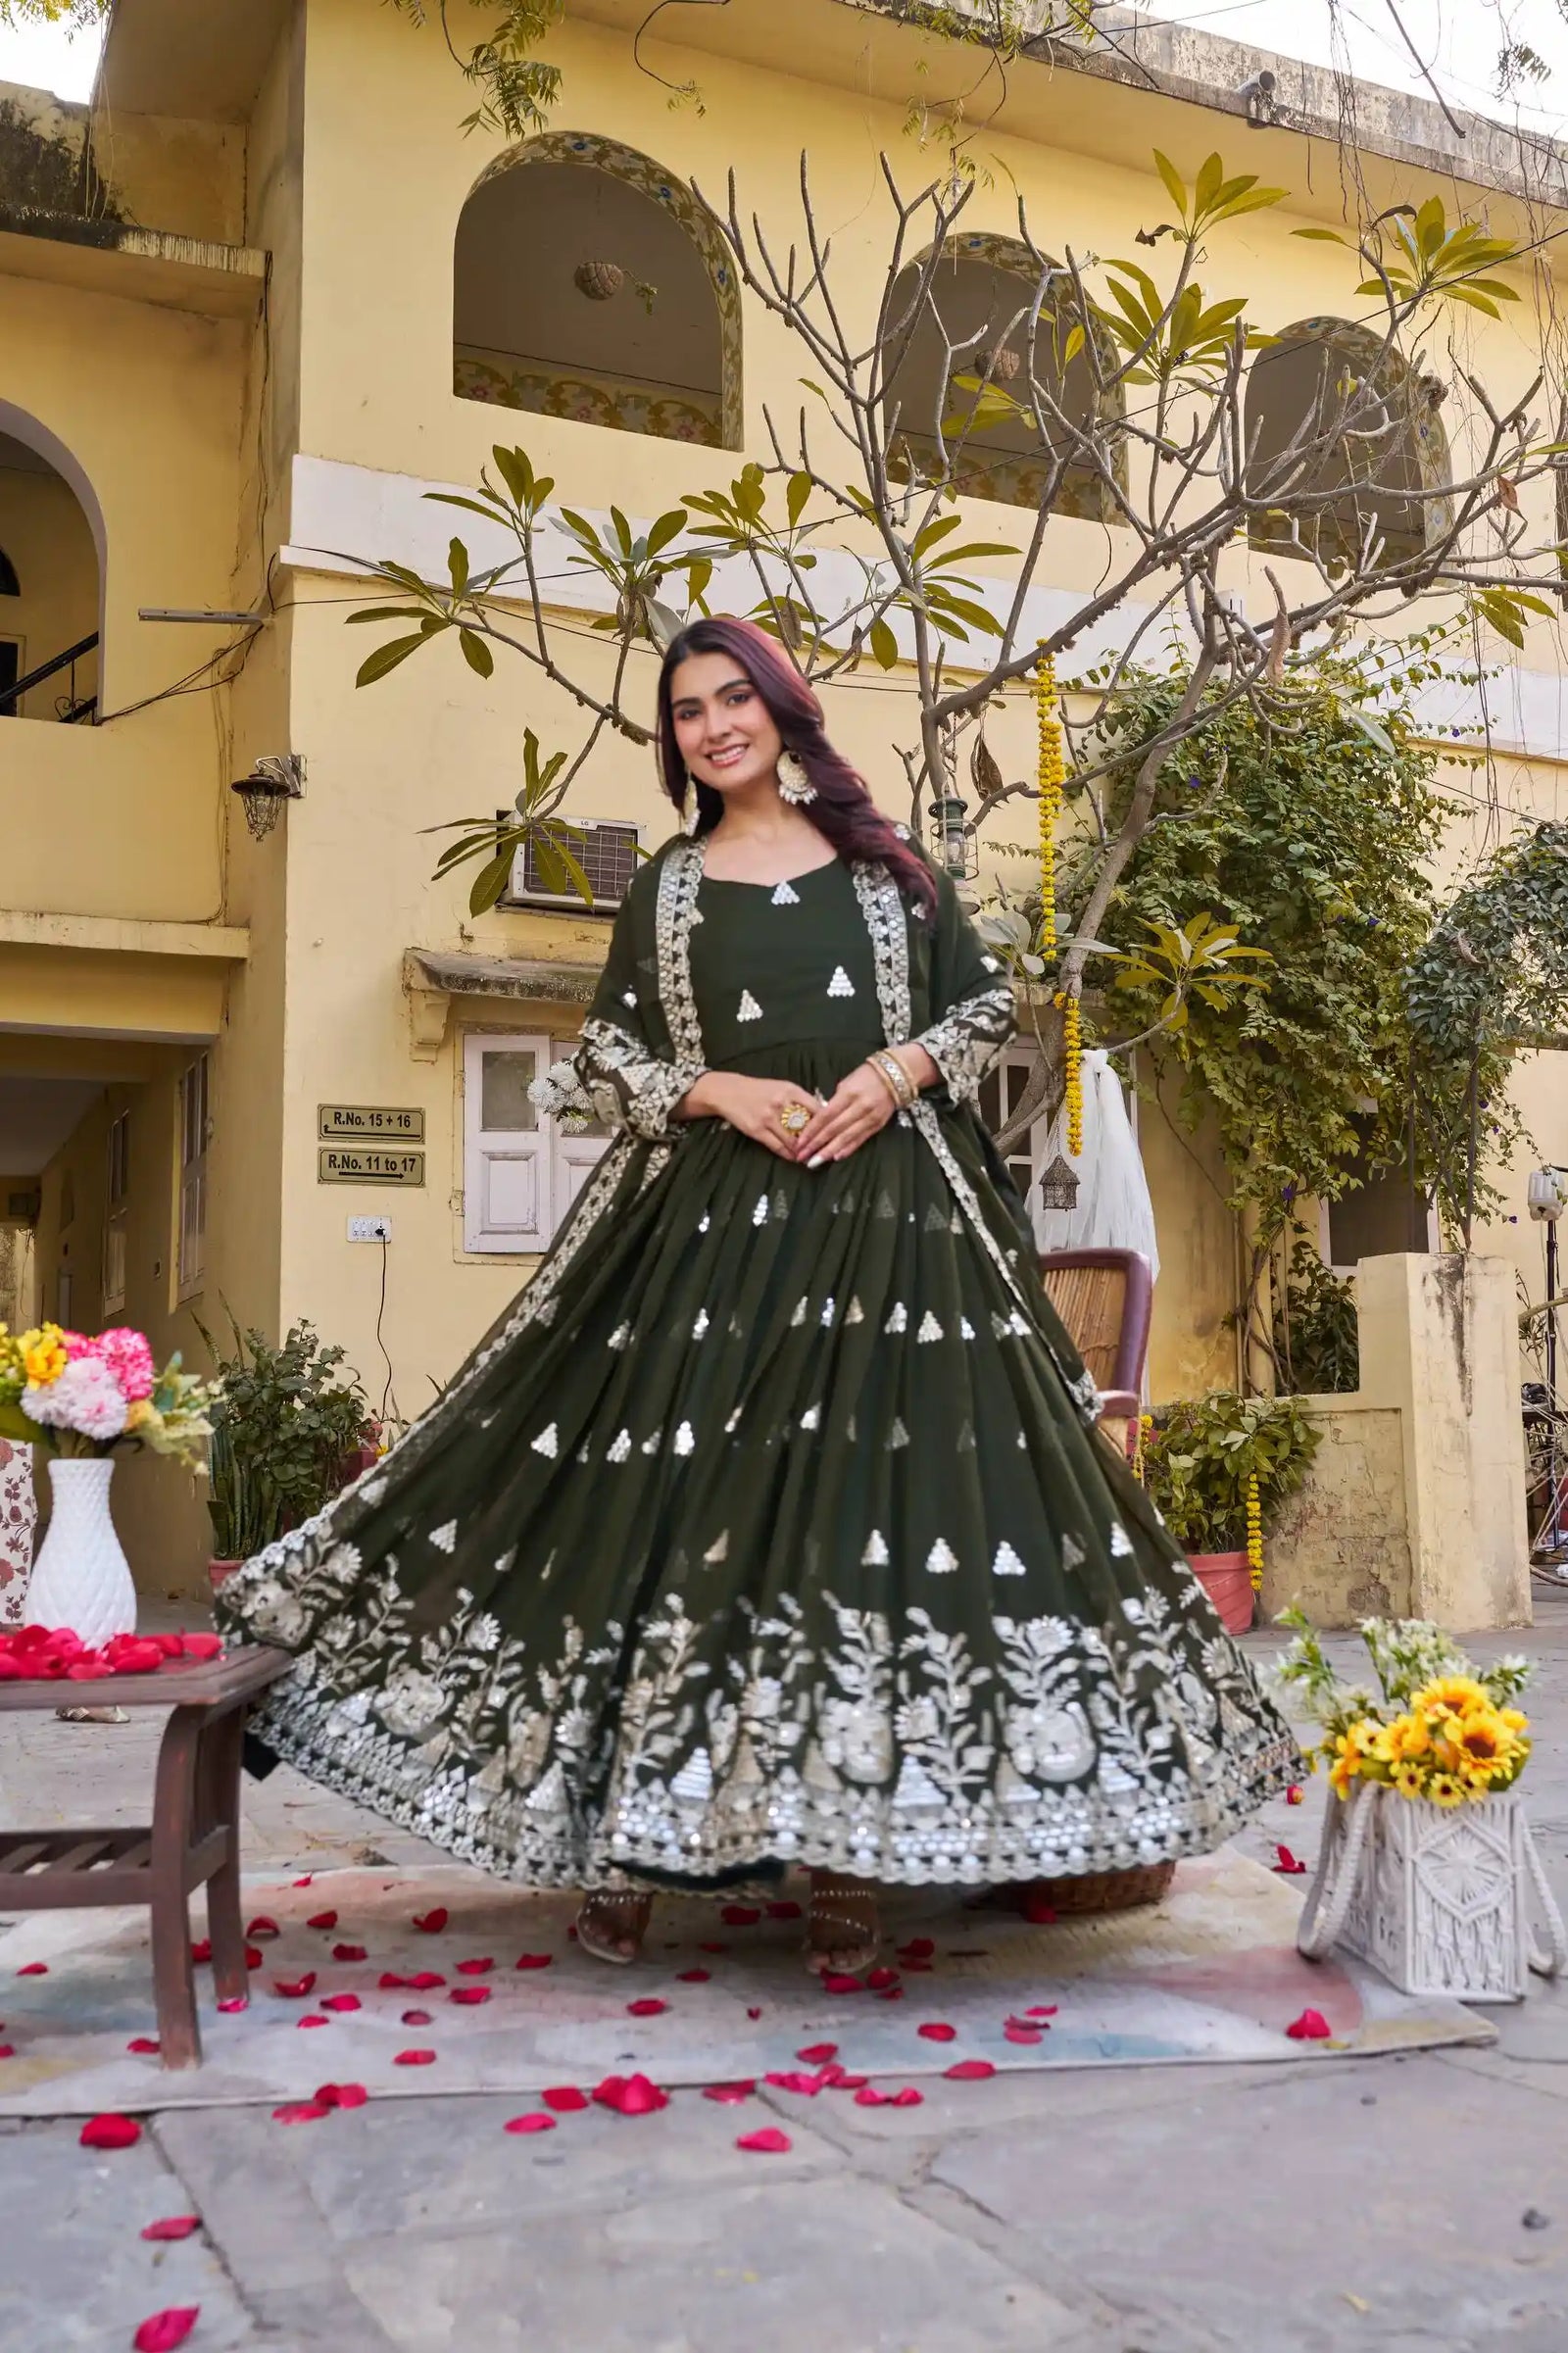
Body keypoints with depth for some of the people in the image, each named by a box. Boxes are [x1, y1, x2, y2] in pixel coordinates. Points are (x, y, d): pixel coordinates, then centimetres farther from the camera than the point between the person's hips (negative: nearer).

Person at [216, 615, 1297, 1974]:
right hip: (715, 1219, 0)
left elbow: (987, 1005, 11)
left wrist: (901, 1070, -8)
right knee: (685, 1501, -3)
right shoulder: (668, 884, 13)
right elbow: (606, 1060, 9)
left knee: (871, 1496, -4)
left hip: (887, 1212, 0)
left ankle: (850, 1843, 6)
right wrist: (724, 1093, -8)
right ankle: (635, 1842, 8)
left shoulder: (879, 860, 12)